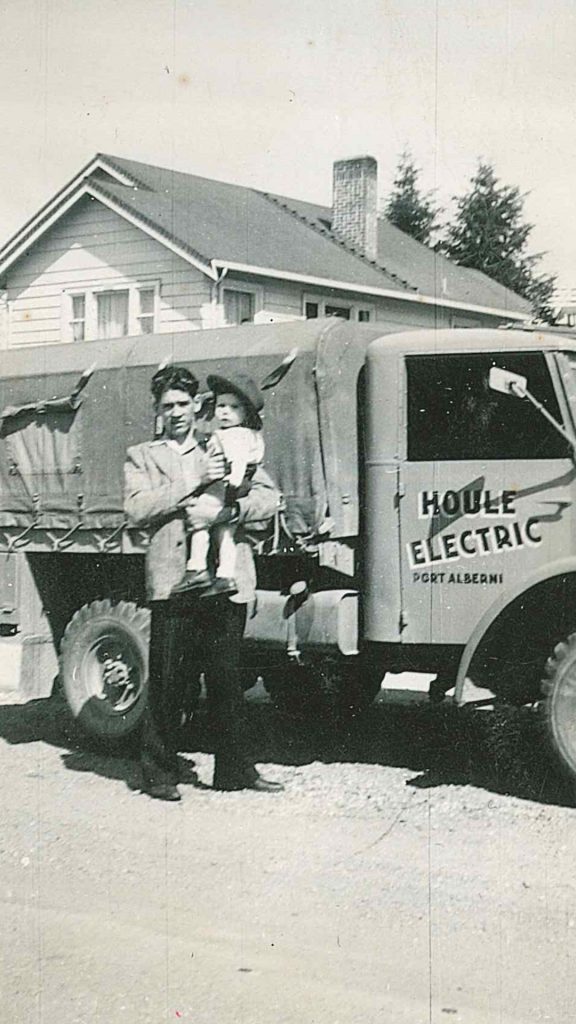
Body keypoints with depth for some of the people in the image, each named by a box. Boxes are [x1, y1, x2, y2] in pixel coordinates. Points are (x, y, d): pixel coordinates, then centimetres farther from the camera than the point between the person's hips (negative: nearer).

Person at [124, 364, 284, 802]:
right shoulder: (143, 456, 14)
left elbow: (269, 497, 9)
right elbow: (137, 508, -4)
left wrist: (232, 508, -11)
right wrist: (195, 484, -11)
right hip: (173, 580, -2)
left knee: (227, 680, 7)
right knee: (167, 683, 0)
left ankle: (234, 769, 16)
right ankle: (160, 773, 9)